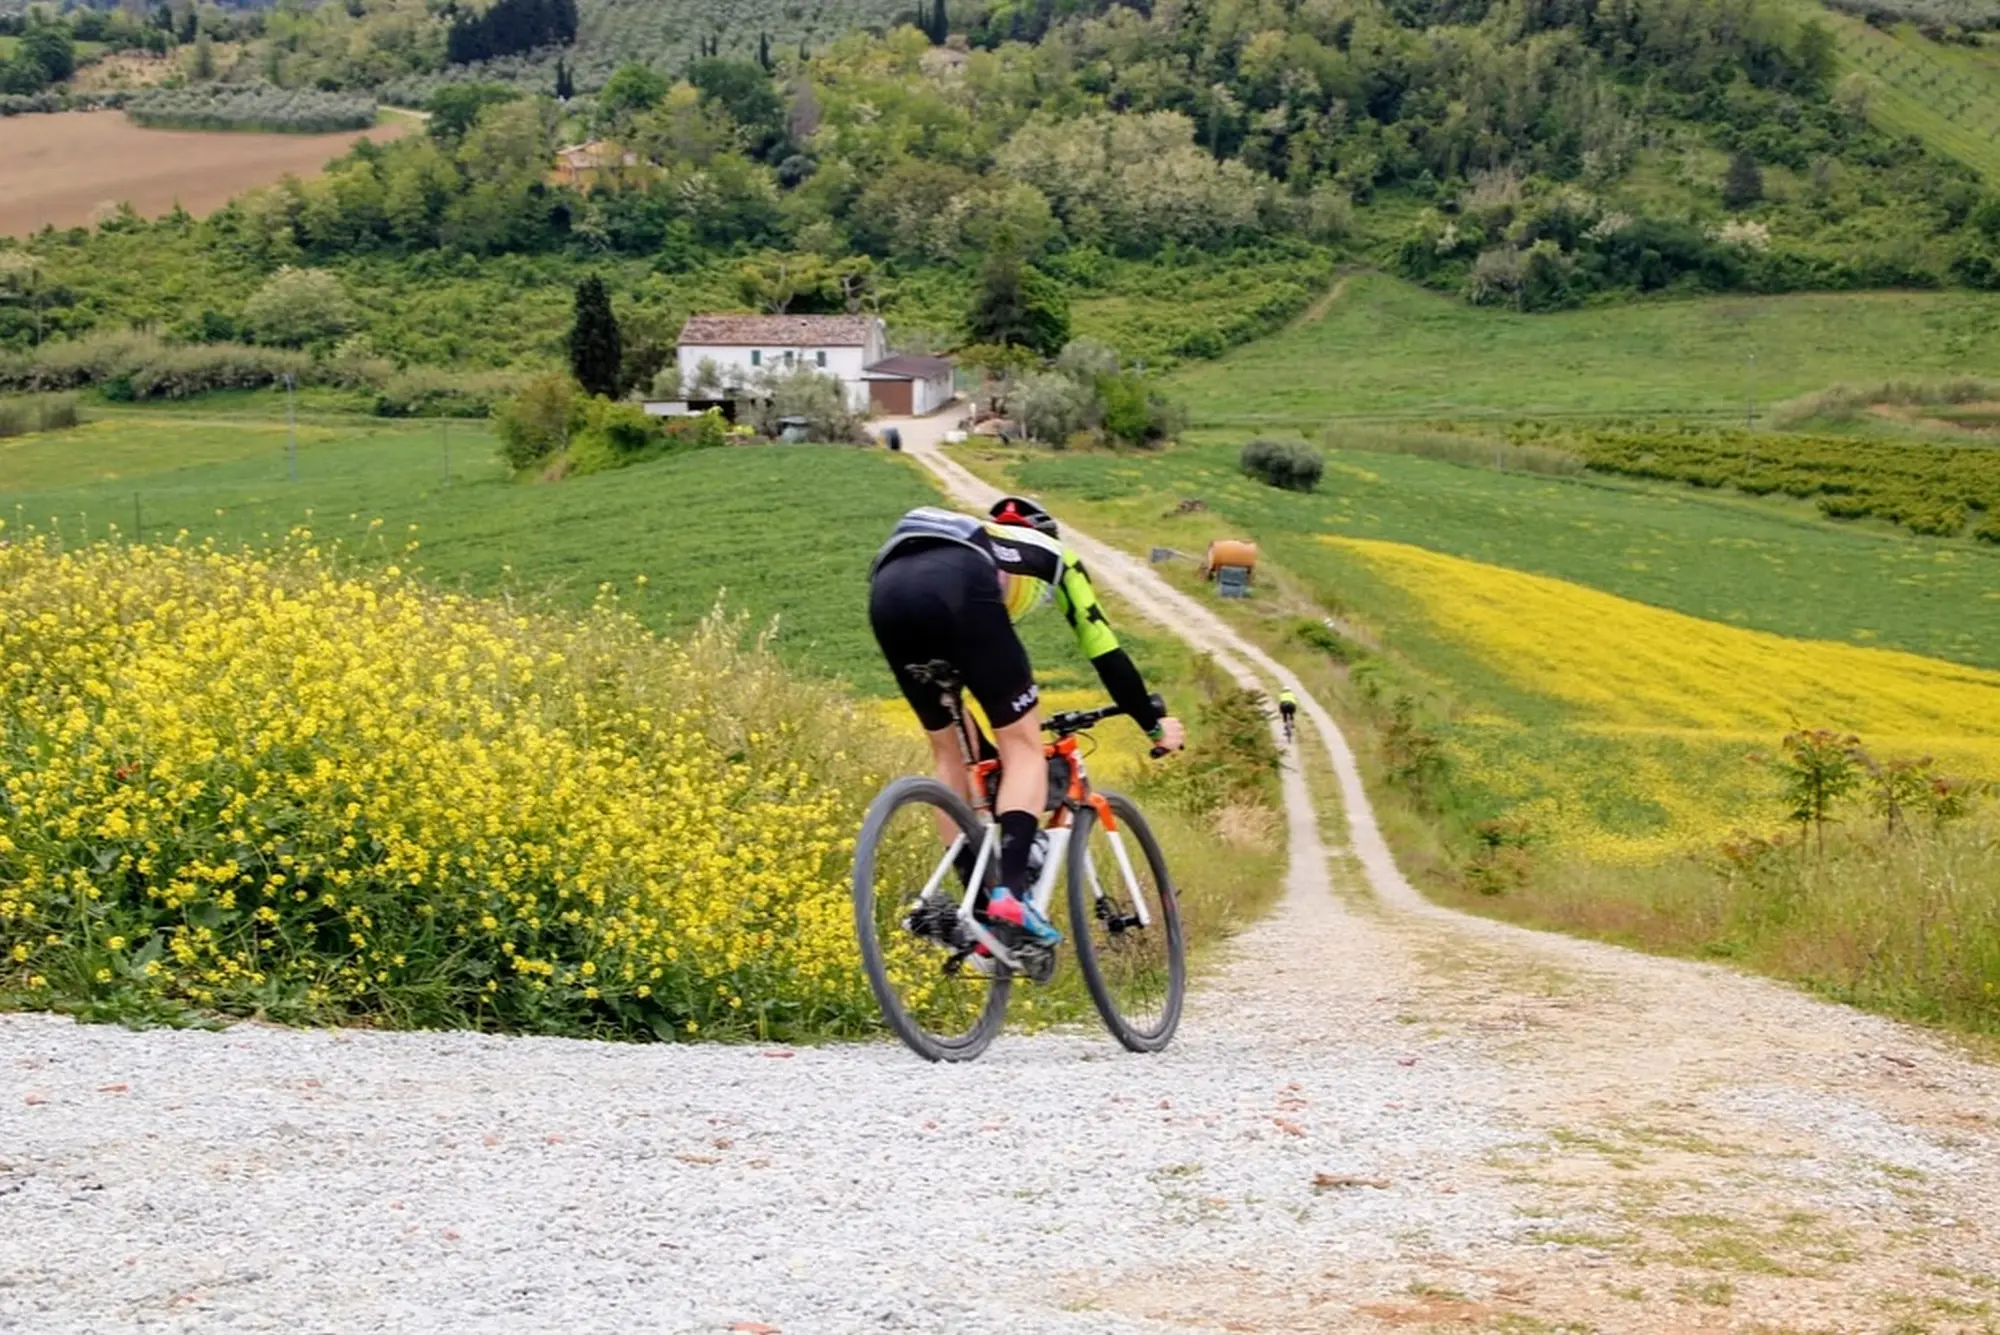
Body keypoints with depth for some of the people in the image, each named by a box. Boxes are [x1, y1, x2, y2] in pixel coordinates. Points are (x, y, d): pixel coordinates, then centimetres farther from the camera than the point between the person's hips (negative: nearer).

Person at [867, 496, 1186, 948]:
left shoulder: (976, 544, 46)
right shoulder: (1052, 553, 36)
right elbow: (1104, 651, 34)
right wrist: (1154, 725, 45)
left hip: (887, 588, 5)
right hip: (957, 589, -5)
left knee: (949, 748, 20)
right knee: (1023, 743, 7)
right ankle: (1011, 892, -11)